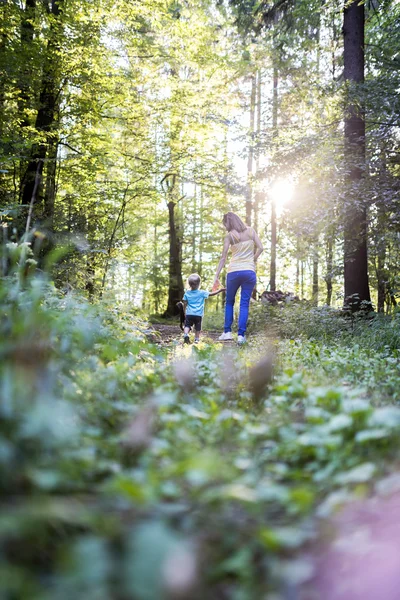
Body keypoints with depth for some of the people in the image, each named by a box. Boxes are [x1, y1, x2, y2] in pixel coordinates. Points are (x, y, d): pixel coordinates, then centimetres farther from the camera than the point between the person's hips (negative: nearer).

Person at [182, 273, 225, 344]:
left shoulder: (187, 293, 3)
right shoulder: (202, 293, -4)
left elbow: (185, 303, 4)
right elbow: (211, 293, -4)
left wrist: (186, 309, 20)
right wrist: (220, 290, 3)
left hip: (189, 314, 1)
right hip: (198, 314, -1)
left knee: (187, 326, 4)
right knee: (197, 328, 11)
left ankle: (185, 334, -21)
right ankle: (197, 339, 9)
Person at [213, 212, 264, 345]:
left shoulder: (229, 235, 1)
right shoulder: (250, 231, 7)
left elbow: (223, 258, -2)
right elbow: (260, 248, 0)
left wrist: (216, 276, -1)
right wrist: (253, 260, 13)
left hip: (234, 271, -1)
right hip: (250, 271, 1)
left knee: (229, 302, 15)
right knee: (244, 304, 3)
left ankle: (227, 332, 11)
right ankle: (241, 335, -3)